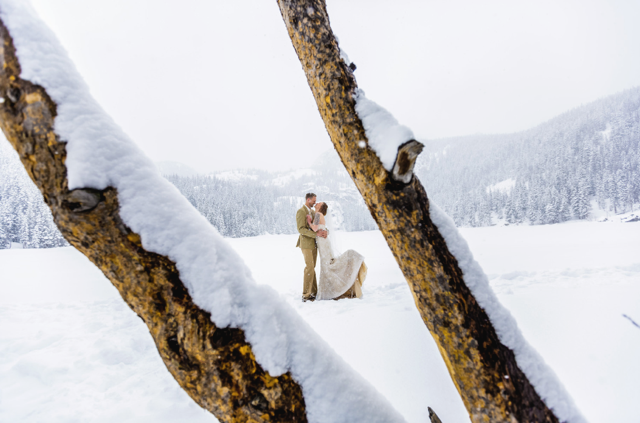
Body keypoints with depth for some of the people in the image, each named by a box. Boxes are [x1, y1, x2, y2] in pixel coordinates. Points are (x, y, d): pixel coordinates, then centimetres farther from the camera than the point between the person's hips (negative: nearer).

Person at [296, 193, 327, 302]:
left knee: (312, 268, 11)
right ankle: (306, 295, -8)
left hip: (314, 243, 8)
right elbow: (301, 229, -20)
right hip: (306, 244, -8)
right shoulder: (301, 212, -12)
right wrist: (316, 234, -26)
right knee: (309, 268, -12)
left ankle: (314, 292, 16)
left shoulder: (313, 211, 15)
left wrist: (324, 231, -12)